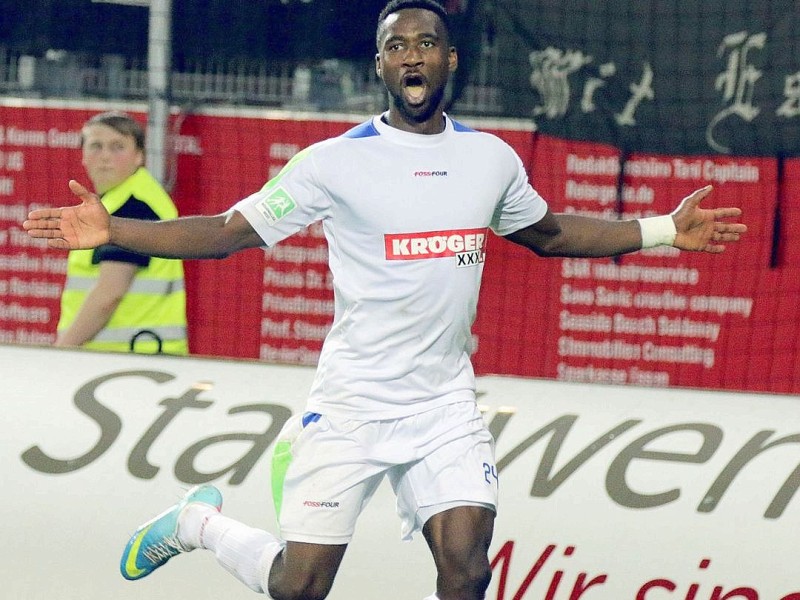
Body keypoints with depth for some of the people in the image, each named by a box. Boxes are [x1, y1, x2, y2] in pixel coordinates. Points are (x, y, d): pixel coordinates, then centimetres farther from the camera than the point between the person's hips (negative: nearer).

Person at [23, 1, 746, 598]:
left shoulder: (492, 160, 5)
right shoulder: (336, 162, -7)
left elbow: (549, 233, 24)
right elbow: (226, 233, -6)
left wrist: (665, 231, 20)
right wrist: (111, 231, -18)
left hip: (446, 407, 3)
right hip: (352, 405, -3)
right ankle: (199, 522, 30)